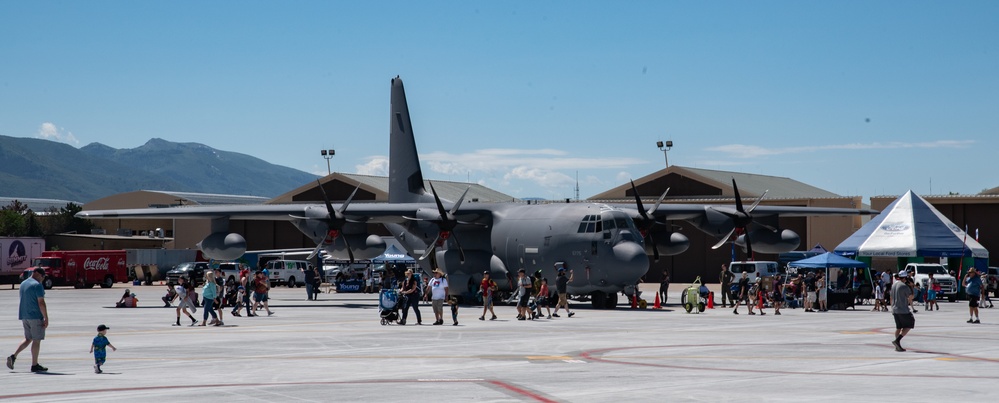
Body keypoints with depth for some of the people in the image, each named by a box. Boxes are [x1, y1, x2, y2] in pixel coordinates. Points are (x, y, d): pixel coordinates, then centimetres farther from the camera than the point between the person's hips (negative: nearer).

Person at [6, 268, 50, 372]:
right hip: (35, 316, -8)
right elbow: (41, 303, -17)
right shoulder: (37, 285, -14)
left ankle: (13, 356, 2)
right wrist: (46, 318, -14)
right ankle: (34, 365, 4)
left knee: (28, 339, 17)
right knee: (36, 340, 0)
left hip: (24, 316, 8)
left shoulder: (23, 284, 14)